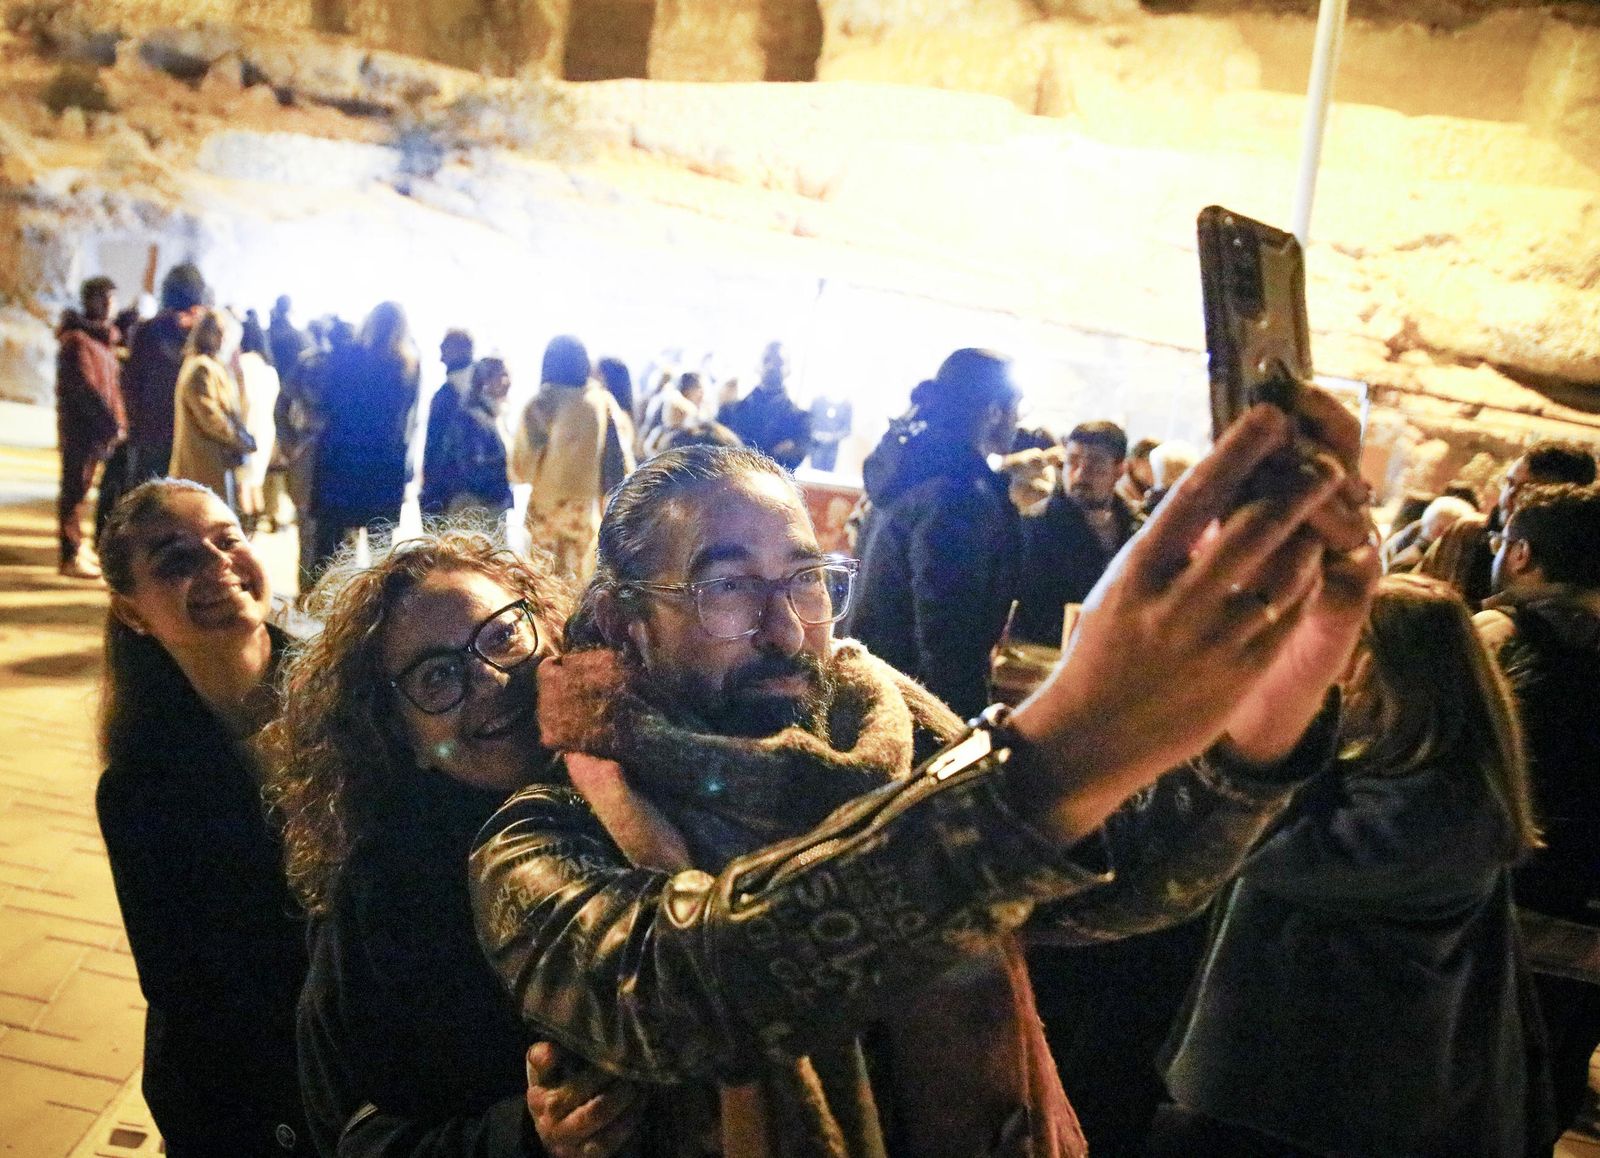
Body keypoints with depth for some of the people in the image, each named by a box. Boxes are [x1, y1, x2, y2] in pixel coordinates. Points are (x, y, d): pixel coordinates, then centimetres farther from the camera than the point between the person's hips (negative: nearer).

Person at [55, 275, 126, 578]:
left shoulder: (104, 338, 16)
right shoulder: (77, 340, -12)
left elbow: (112, 384, 16)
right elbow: (84, 388, -19)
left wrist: (118, 423, 6)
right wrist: (112, 423, -19)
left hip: (98, 428, 8)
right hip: (79, 426, -8)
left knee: (81, 486, 15)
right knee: (75, 487, -6)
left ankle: (76, 544, 25)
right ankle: (71, 556, -3)